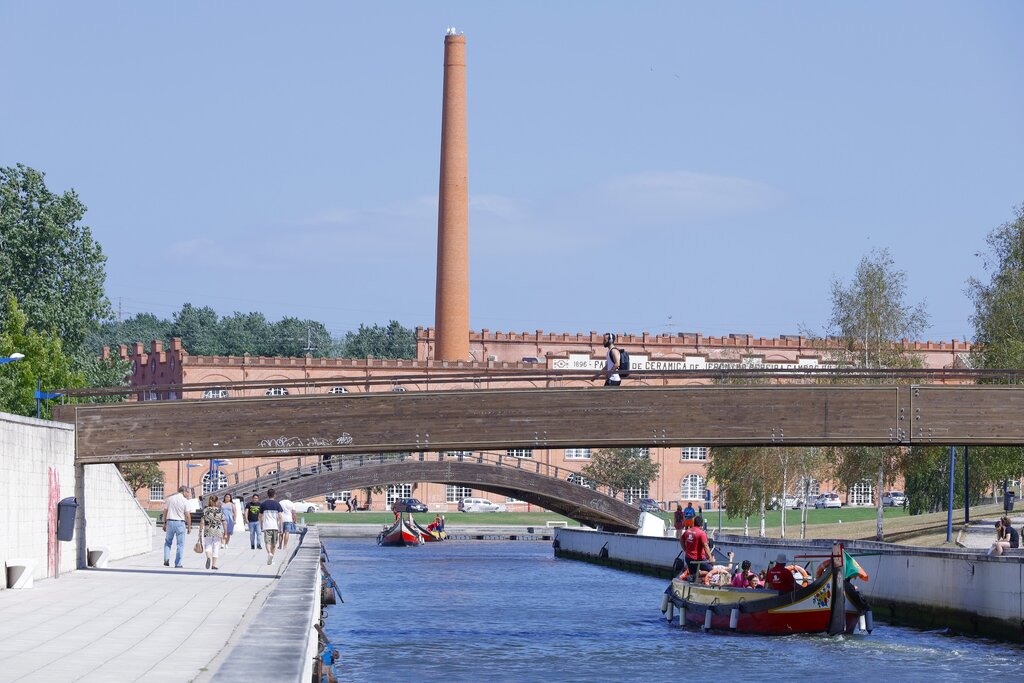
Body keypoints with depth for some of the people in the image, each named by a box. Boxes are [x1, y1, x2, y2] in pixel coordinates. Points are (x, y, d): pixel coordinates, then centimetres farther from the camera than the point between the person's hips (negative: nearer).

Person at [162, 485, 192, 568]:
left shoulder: (170, 499, 5)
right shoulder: (185, 501, -6)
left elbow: (165, 512, 7)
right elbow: (187, 515, -8)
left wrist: (164, 523, 15)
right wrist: (189, 527, 1)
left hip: (170, 521, 3)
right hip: (180, 523, -3)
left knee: (168, 542, 17)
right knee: (180, 544, 5)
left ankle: (166, 559, 1)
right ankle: (178, 563, 5)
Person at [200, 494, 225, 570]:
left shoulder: (205, 510, -3)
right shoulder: (220, 510, -2)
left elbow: (202, 522, -6)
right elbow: (224, 523, -1)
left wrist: (200, 531, 1)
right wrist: (225, 533, 6)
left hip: (208, 532, 0)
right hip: (218, 532, 0)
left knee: (208, 546, 12)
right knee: (216, 548, 9)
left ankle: (208, 557, -17)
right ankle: (214, 564, 8)